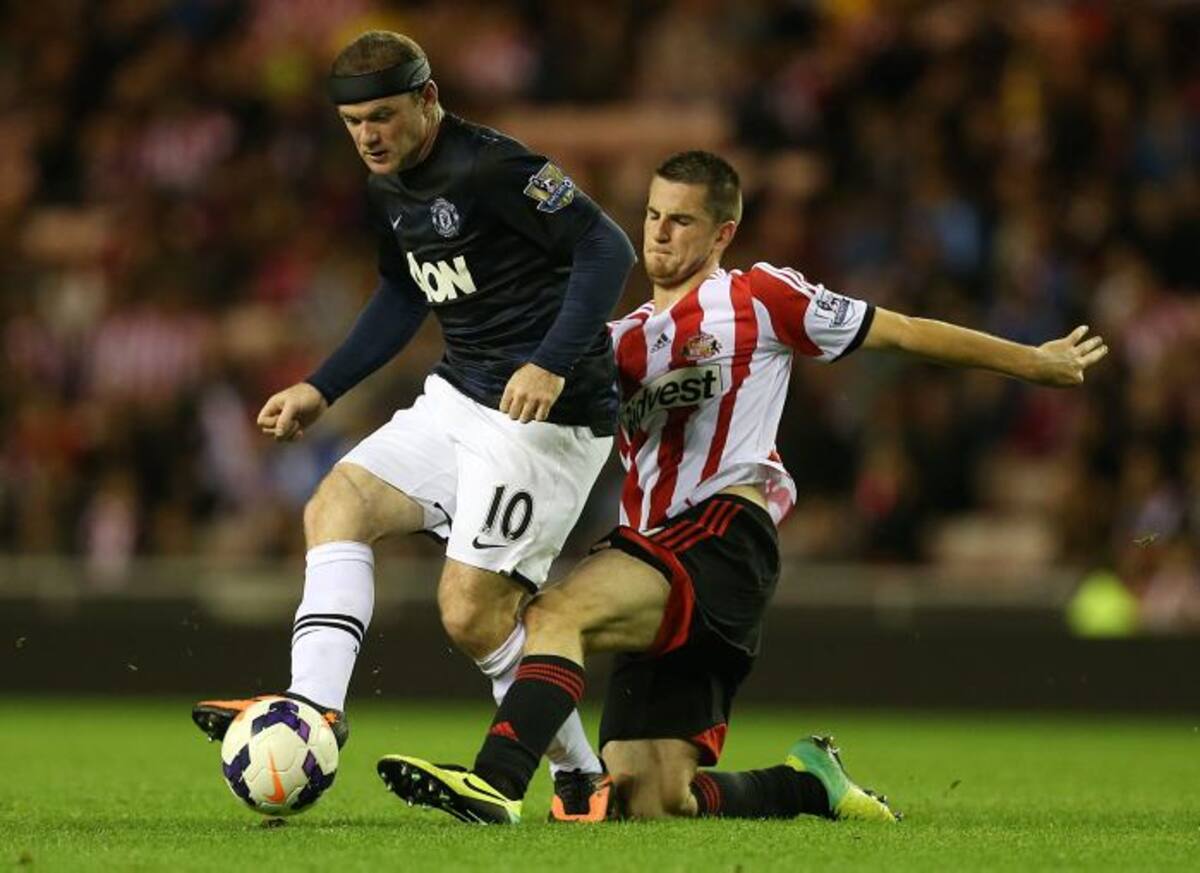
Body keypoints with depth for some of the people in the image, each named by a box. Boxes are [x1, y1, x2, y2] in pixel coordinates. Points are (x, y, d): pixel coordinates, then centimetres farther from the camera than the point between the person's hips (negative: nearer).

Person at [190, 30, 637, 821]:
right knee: (337, 505, -1)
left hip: (544, 413, -10)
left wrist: (552, 364, -32)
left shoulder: (489, 169, -19)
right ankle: (314, 710, -10)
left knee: (472, 611, -10)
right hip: (458, 398, 10)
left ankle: (585, 779, 5)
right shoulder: (388, 189, 11)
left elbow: (608, 249, -22)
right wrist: (323, 389, 21)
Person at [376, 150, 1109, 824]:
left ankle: (495, 783, -48)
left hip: (723, 538, -7)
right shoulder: (625, 340, 27)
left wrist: (1036, 363, 18)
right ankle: (810, 783, 19)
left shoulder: (759, 299, 9)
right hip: (661, 564, 7)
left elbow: (904, 332, 13)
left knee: (559, 612, -32)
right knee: (651, 804, -4)